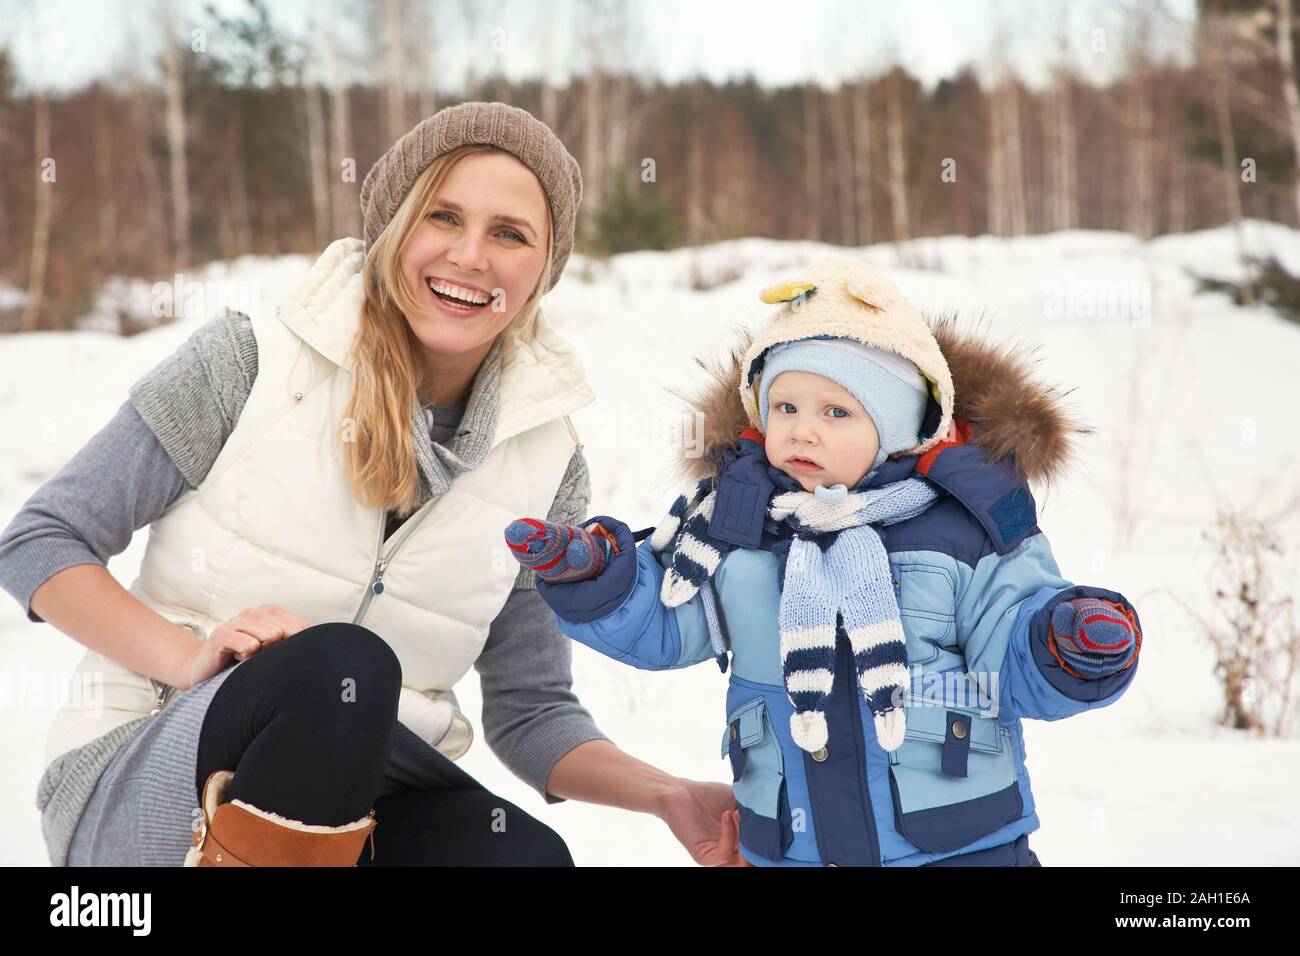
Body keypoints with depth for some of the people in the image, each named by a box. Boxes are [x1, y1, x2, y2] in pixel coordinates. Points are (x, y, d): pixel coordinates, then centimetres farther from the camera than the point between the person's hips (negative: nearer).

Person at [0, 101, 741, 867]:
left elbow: (531, 708, 7)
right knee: (344, 666, -35)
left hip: (359, 792, 3)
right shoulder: (256, 360, -9)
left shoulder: (547, 463, 1)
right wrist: (192, 656, -20)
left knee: (532, 856, -31)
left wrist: (664, 794, -11)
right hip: (145, 777, -2)